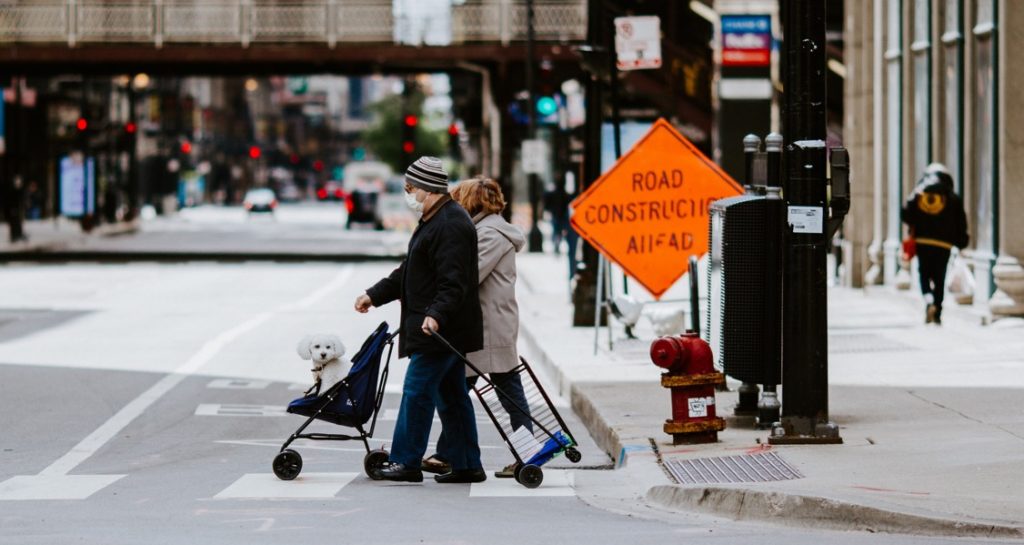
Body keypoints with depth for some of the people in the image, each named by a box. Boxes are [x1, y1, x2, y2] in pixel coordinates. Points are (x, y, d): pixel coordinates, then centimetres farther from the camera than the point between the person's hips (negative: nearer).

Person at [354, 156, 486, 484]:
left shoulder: (451, 226, -17)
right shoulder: (433, 221, 19)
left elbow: (454, 282, -26)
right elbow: (408, 272, 27)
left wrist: (436, 314, -37)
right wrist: (374, 296, 27)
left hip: (439, 329, -11)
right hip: (442, 331, 11)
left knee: (417, 391, -8)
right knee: (451, 396, 11)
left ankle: (406, 462, -5)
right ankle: (467, 466, 15)